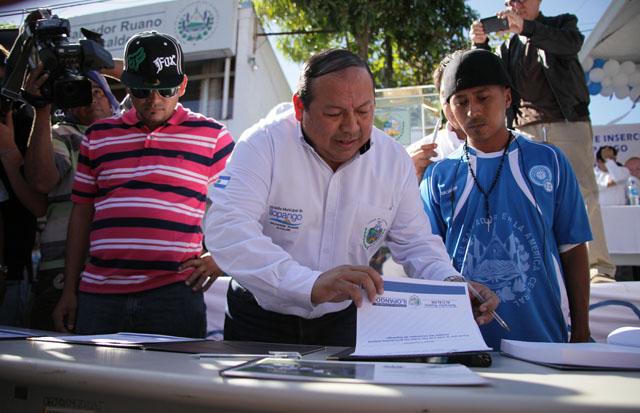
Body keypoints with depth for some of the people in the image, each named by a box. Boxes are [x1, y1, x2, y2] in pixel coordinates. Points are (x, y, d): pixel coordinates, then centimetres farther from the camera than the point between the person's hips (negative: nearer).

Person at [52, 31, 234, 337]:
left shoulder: (212, 136, 5)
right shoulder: (98, 136, 14)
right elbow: (82, 213, 16)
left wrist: (219, 258, -6)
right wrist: (69, 291, 14)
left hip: (174, 294, -2)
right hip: (98, 294, 3)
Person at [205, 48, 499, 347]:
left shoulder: (394, 160, -3)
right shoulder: (264, 143, -16)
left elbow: (415, 242, 5)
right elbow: (226, 230, -29)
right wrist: (311, 284, -42)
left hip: (343, 322, 2)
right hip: (261, 321, -2)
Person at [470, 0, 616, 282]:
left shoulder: (562, 23, 15)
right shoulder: (509, 45, 23)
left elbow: (572, 43, -9)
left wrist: (525, 27, -20)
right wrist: (480, 45, -5)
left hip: (568, 123, -3)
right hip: (527, 129, 3)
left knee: (583, 195, -10)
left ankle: (599, 268, -10)